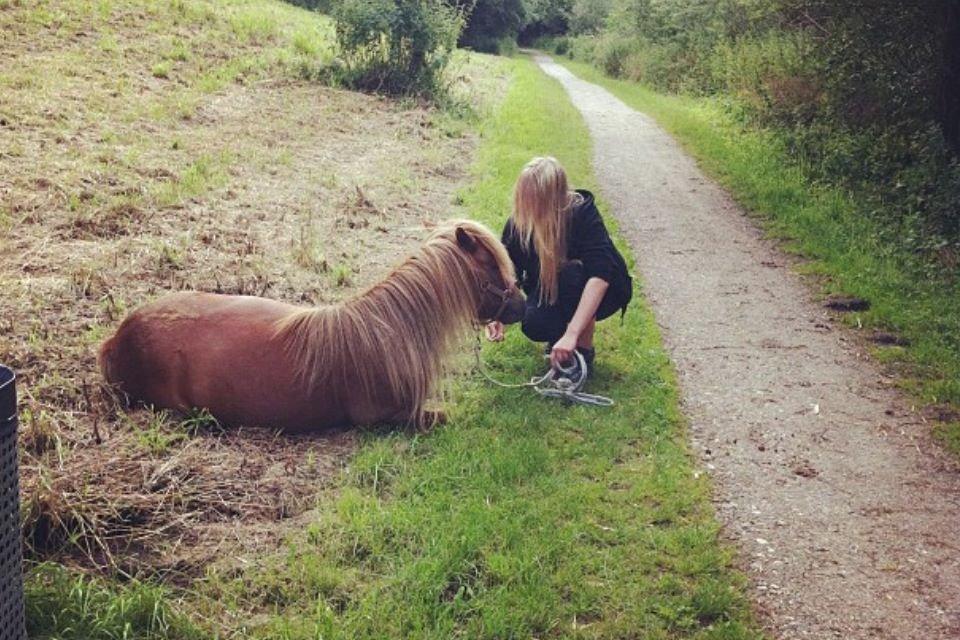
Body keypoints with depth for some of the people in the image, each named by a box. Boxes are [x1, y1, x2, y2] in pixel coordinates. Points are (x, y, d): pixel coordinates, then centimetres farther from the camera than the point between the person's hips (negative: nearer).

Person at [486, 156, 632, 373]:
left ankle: (584, 349, -16)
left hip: (603, 291, -3)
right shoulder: (517, 224, -18)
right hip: (550, 294, 3)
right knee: (533, 325, -29)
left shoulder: (583, 212, -29)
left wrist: (571, 334, -49)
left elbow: (600, 275, -40)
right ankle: (558, 334, 5)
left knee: (572, 271, -35)